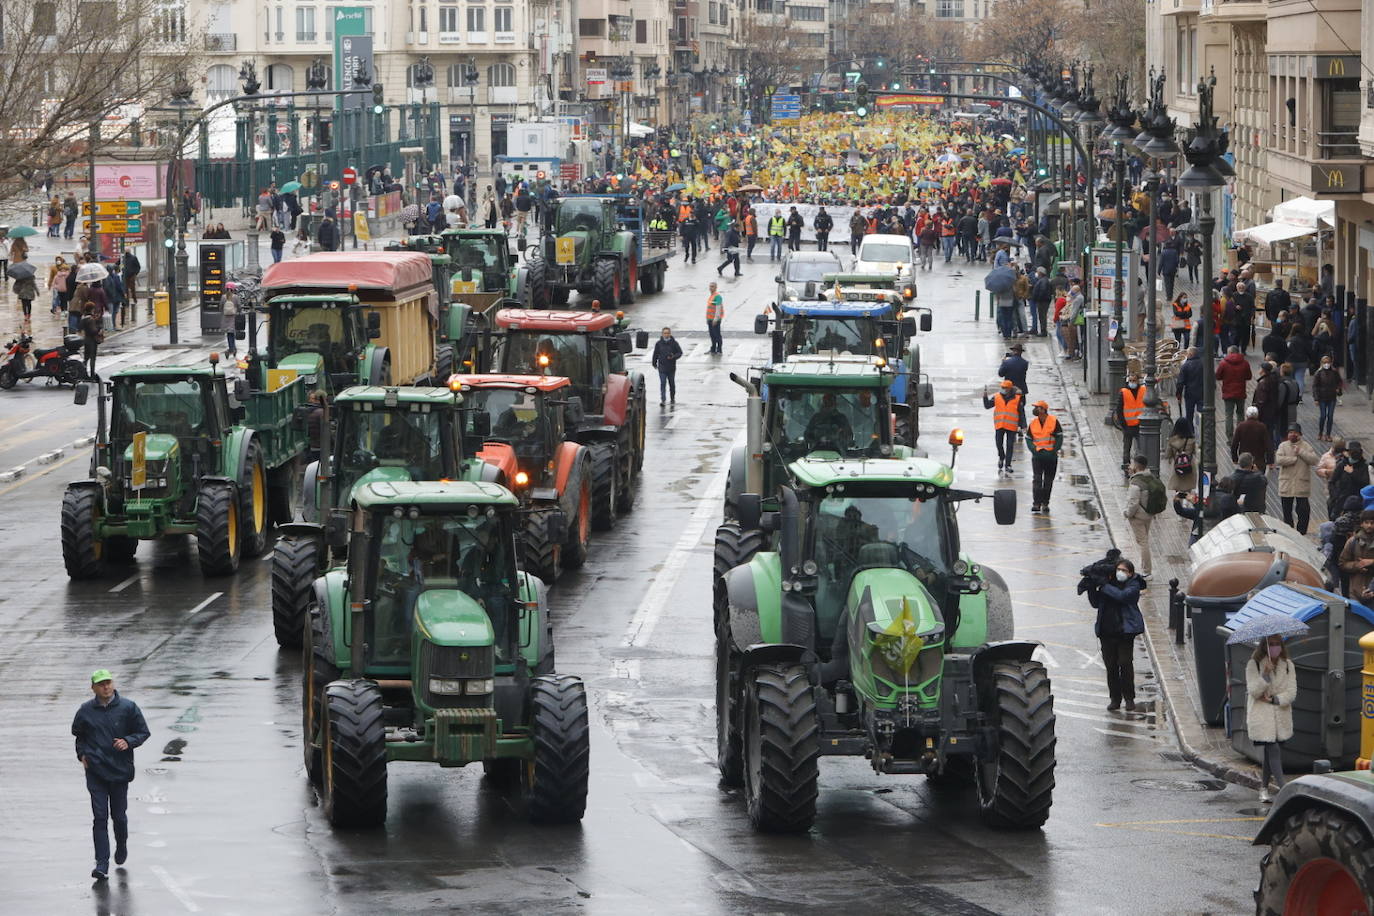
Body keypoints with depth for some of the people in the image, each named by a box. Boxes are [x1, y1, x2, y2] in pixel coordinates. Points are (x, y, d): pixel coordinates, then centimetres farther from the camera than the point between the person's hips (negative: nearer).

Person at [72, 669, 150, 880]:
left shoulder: (128, 707, -2)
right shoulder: (86, 711, 3)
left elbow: (143, 732, 4)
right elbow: (78, 734, 20)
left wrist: (128, 742, -14)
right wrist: (81, 754, 4)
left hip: (120, 770, 0)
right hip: (95, 772, 0)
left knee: (119, 815, 8)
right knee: (100, 817, -7)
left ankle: (122, 846, 39)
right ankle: (102, 863, -7)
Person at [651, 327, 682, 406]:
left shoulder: (674, 343, -4)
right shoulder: (659, 343, -1)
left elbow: (680, 353, -1)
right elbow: (655, 354, 9)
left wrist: (673, 357, -19)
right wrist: (654, 363, 13)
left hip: (671, 368, 0)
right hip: (662, 368, 0)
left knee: (672, 384, 13)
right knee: (662, 383, -9)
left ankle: (673, 398, 30)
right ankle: (662, 400, -12)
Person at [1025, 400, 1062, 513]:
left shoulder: (1054, 421, -4)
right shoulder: (1033, 423, 3)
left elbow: (1059, 437, -2)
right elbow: (1028, 439, 7)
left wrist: (1054, 451, -11)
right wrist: (1034, 450, -9)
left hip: (1051, 456, -1)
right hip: (1037, 456, 1)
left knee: (1048, 481, 7)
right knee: (1037, 479, -11)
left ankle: (1045, 503, 16)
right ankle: (1036, 503, -12)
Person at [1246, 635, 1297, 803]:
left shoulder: (1288, 666, 6)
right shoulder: (1253, 665, -3)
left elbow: (1291, 693, 1)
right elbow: (1253, 691, -10)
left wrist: (1274, 699, -13)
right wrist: (1265, 675, -23)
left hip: (1282, 718, 4)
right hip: (1261, 716, -4)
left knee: (1270, 753, 9)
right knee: (1273, 751, -14)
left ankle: (1264, 788, 23)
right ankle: (1283, 789, -20)